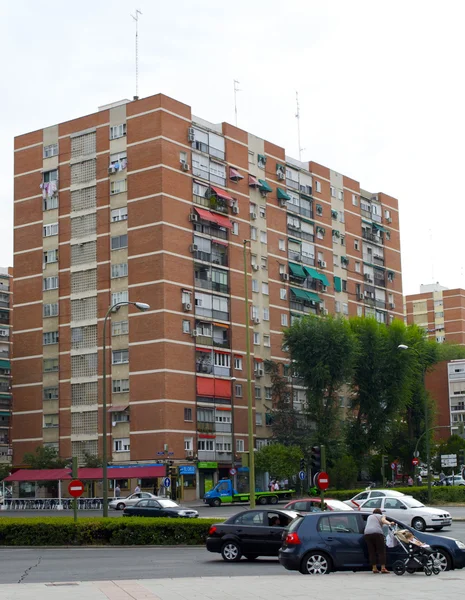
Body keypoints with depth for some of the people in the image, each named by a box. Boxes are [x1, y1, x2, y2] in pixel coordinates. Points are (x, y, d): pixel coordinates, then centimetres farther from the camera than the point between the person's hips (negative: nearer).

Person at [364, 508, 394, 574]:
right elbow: (384, 521, -2)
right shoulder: (381, 516, 19)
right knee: (381, 551, -1)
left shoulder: (369, 517, 32)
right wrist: (389, 523, -18)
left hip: (367, 533, 4)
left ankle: (374, 568, 3)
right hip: (377, 533, -4)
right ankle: (383, 568, -8)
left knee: (372, 552, 6)